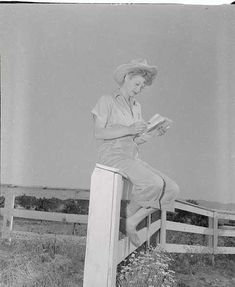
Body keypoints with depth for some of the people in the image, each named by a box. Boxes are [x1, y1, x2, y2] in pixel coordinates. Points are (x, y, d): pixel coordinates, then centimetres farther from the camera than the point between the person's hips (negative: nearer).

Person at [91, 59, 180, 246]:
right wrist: (129, 129, -19)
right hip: (112, 155, -7)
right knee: (154, 183, -31)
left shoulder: (136, 106, 22)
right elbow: (99, 133, -10)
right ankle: (128, 214, -5)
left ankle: (132, 222, -4)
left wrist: (155, 132, -1)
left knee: (171, 189, -12)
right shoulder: (107, 101, 2)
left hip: (133, 159, 7)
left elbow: (137, 140, 17)